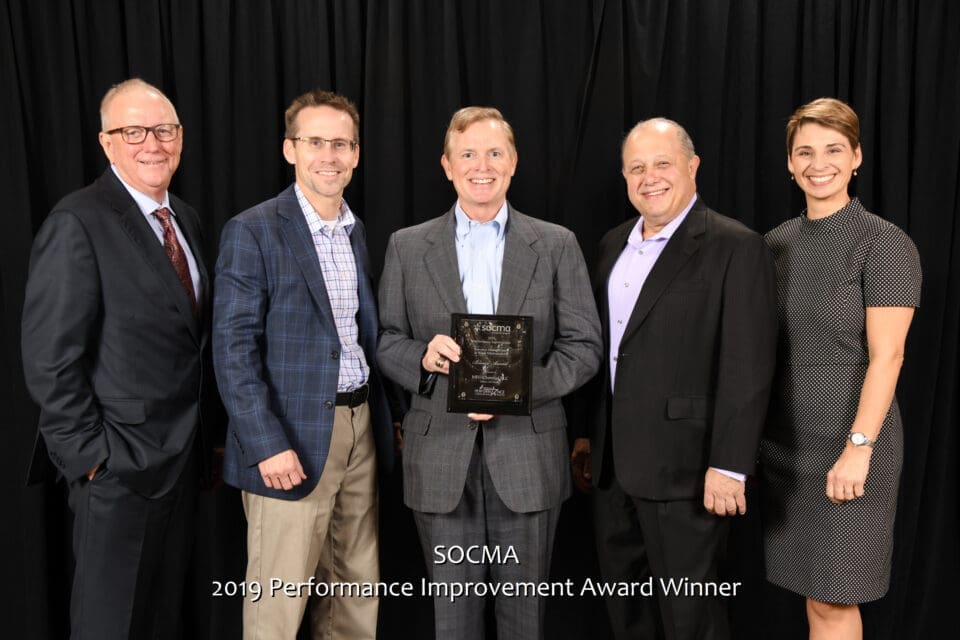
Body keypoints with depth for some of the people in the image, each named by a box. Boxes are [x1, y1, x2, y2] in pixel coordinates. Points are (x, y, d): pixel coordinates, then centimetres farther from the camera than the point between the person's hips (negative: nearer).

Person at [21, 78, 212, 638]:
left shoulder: (186, 219, 10)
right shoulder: (78, 223, -14)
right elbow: (50, 359, -17)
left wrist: (198, 437, 10)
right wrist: (90, 457, -16)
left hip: (182, 458, 7)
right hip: (119, 466, -7)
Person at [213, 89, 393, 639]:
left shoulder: (361, 233, 11)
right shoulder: (252, 232, -8)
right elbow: (233, 349, -12)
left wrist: (383, 417, 10)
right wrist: (267, 445, -17)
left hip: (361, 429, 6)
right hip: (292, 439, -6)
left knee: (359, 589, 14)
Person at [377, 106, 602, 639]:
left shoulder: (556, 245, 2)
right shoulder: (407, 246, 5)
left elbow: (583, 346, 0)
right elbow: (386, 341, 7)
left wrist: (519, 388, -15)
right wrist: (423, 355, -15)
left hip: (527, 455, 0)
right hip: (441, 457, 1)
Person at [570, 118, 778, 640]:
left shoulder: (735, 247, -11)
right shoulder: (614, 244, 12)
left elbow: (748, 366, -15)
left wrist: (729, 466, -18)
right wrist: (587, 434, 16)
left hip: (681, 468, -7)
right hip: (611, 464, 7)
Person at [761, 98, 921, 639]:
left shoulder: (885, 244, -8)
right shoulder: (777, 243, 8)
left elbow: (886, 355, -14)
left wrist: (858, 447, -20)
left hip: (847, 442, -5)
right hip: (784, 440, 5)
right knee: (814, 589, 12)